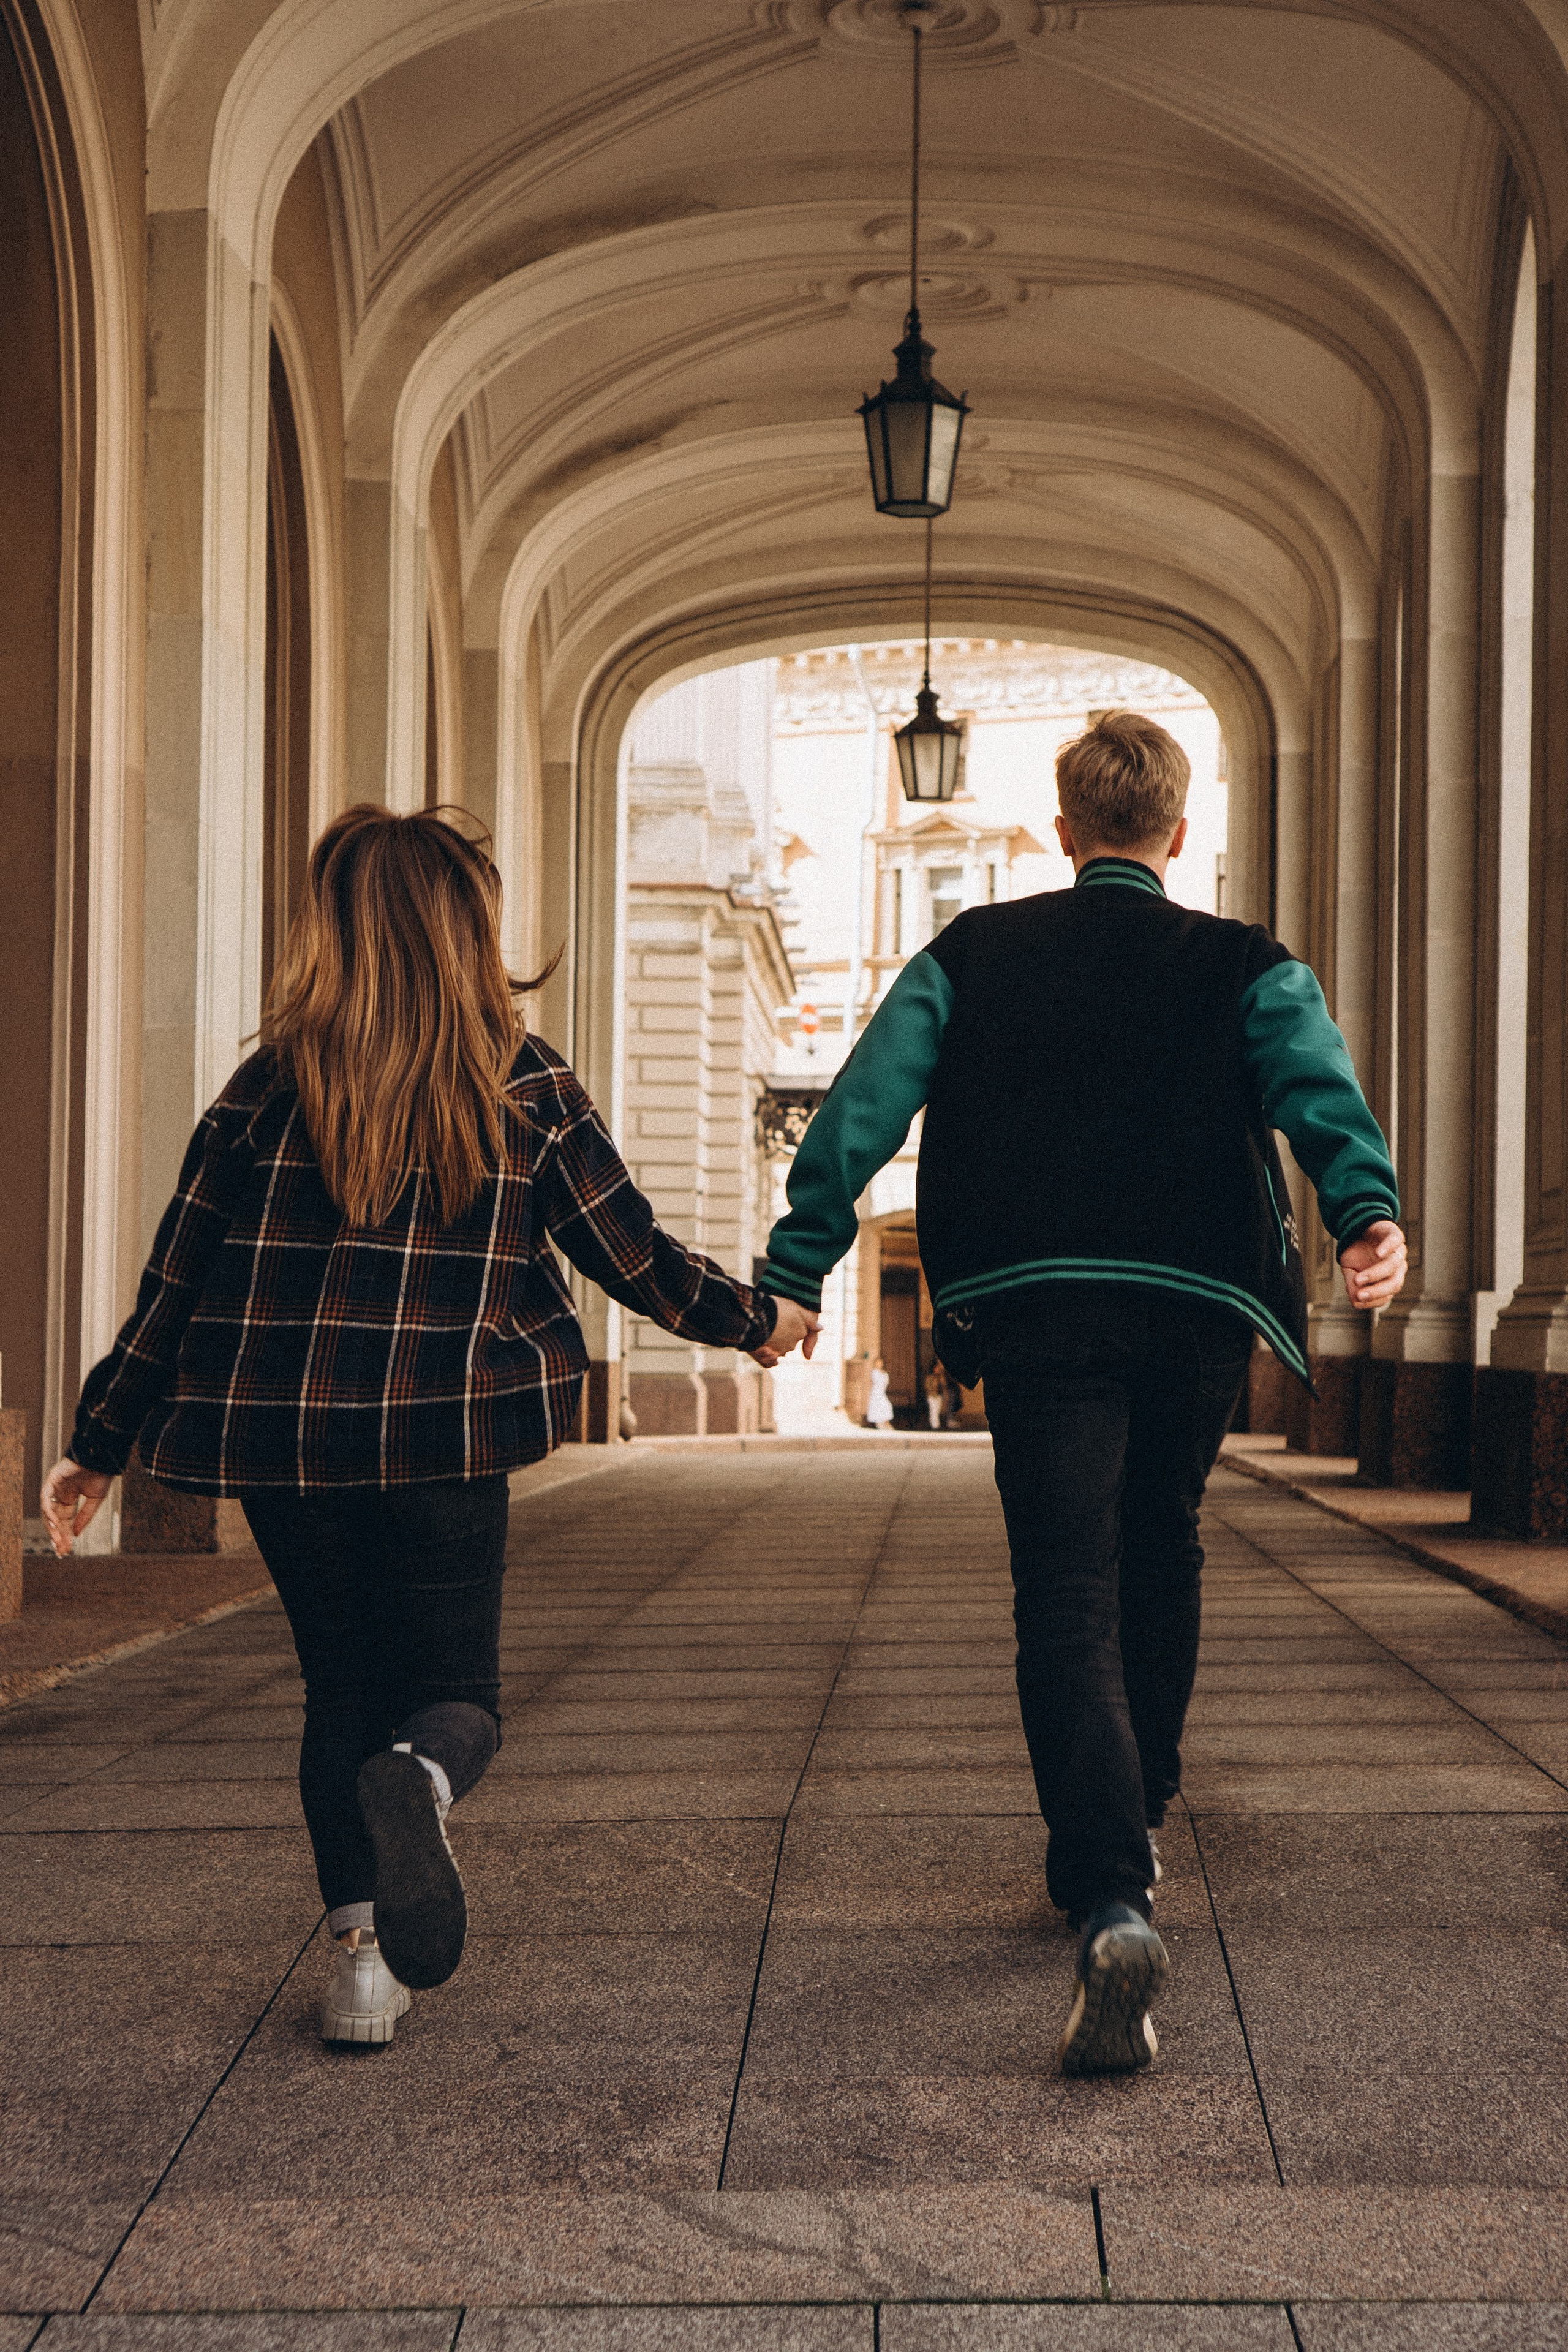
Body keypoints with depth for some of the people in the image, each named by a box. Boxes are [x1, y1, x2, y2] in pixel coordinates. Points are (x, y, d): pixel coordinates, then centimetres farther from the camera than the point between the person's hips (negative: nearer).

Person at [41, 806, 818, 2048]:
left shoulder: (271, 1086, 1)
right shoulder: (527, 1086, -1)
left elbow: (177, 1282, 3)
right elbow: (634, 1256, 6)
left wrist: (102, 1443, 12)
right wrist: (758, 1319, 24)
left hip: (278, 1433, 2)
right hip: (444, 1434, -2)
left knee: (343, 1686, 17)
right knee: (456, 1691, 11)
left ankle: (364, 1950, 5)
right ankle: (419, 1781, -25)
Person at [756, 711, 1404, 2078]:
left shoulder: (972, 957, 10)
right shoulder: (1245, 968, 9)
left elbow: (864, 1108, 0)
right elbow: (1318, 1088, -12)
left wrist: (794, 1273, -2)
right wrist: (1369, 1214, -27)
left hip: (1035, 1310, -1)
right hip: (1197, 1309, 2)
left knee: (1068, 1602, -5)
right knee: (1161, 1552, 26)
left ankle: (1113, 1902, -23)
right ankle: (1132, 1819, 37)